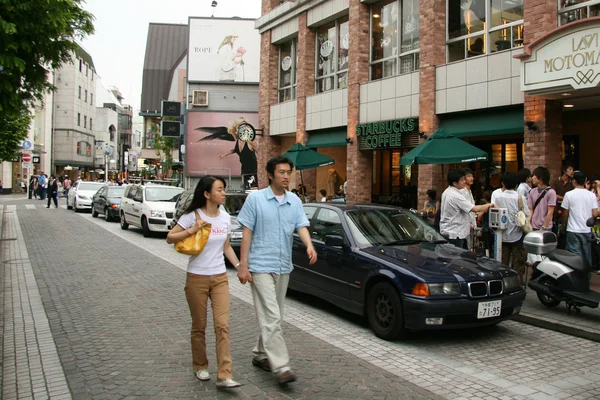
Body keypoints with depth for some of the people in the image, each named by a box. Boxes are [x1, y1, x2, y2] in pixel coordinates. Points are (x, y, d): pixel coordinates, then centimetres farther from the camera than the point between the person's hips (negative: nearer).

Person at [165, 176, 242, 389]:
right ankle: (200, 366, 30)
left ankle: (224, 376, -4)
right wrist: (192, 231, -21)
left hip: (220, 278, 3)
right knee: (199, 326, 9)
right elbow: (170, 238, -6)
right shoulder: (192, 216, -8)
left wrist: (239, 265, 0)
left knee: (222, 325, -6)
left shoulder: (225, 218, 4)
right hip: (197, 278, -3)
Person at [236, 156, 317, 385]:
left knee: (273, 316, 15)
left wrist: (309, 245, -25)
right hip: (261, 266, -6)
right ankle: (280, 366, -8)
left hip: (284, 267, 6)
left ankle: (260, 355, 31)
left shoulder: (295, 201, 8)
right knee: (272, 318, -10)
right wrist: (243, 265, -11)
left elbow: (301, 226, -2)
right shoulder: (255, 199, -5)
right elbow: (247, 233, -6)